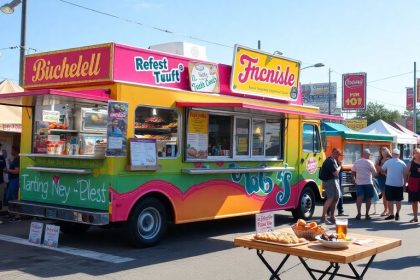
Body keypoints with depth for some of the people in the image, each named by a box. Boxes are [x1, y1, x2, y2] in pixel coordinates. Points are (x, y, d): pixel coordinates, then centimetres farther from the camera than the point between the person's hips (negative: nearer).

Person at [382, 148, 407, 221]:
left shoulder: (388, 162, -4)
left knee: (390, 200, 6)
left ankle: (391, 214, 8)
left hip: (389, 184, -2)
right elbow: (405, 175, 1)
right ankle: (397, 214, 12)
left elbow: (382, 170, 8)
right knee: (398, 200, 11)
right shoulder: (402, 163, -1)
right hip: (399, 185, 2)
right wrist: (404, 185, 9)